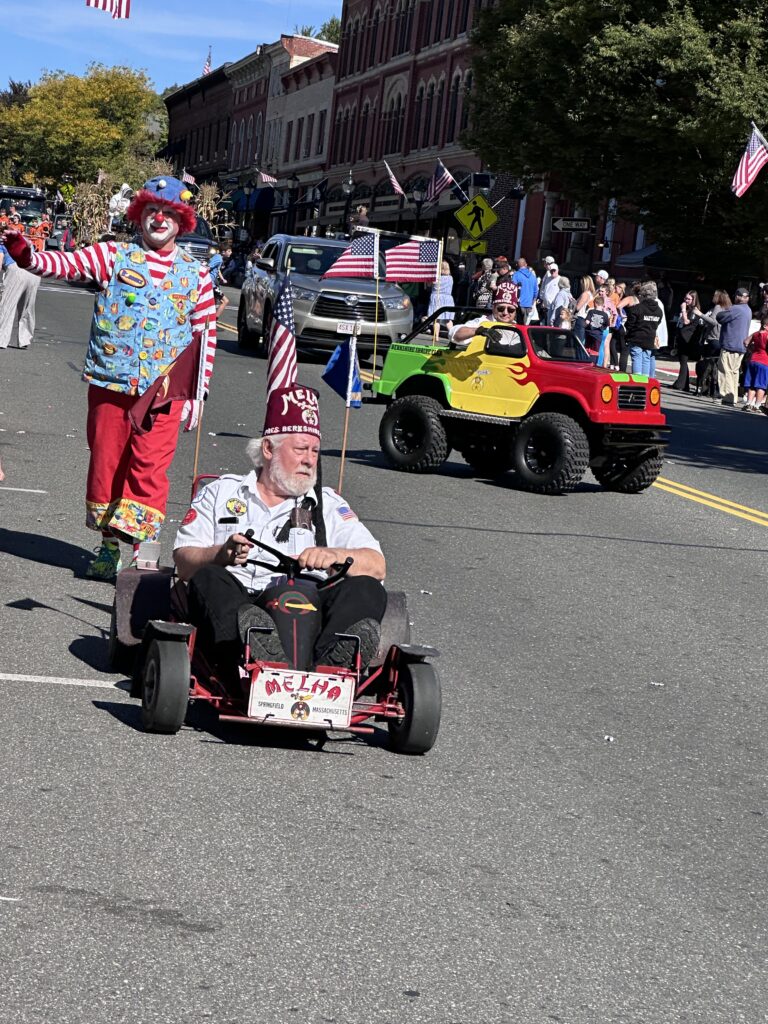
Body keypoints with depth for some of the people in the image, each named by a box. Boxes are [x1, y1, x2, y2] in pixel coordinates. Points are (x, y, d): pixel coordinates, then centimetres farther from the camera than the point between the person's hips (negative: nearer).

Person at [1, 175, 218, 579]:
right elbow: (67, 263, -10)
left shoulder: (195, 273, 7)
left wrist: (197, 393, 3)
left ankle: (140, 545, 2)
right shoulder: (114, 256, 4)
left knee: (149, 468, -5)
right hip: (109, 384, 1)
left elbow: (206, 334, 8)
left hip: (164, 391, -1)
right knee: (106, 462, 7)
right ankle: (110, 543, 19)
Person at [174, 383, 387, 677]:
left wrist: (332, 556, -11)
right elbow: (184, 561, 9)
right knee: (209, 579, -30)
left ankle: (327, 663, -53)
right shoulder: (221, 492, 22)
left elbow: (376, 565, 10)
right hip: (236, 603, -1)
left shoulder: (328, 504, 24)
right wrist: (221, 555, -13)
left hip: (303, 610, 1)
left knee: (367, 590, -24)